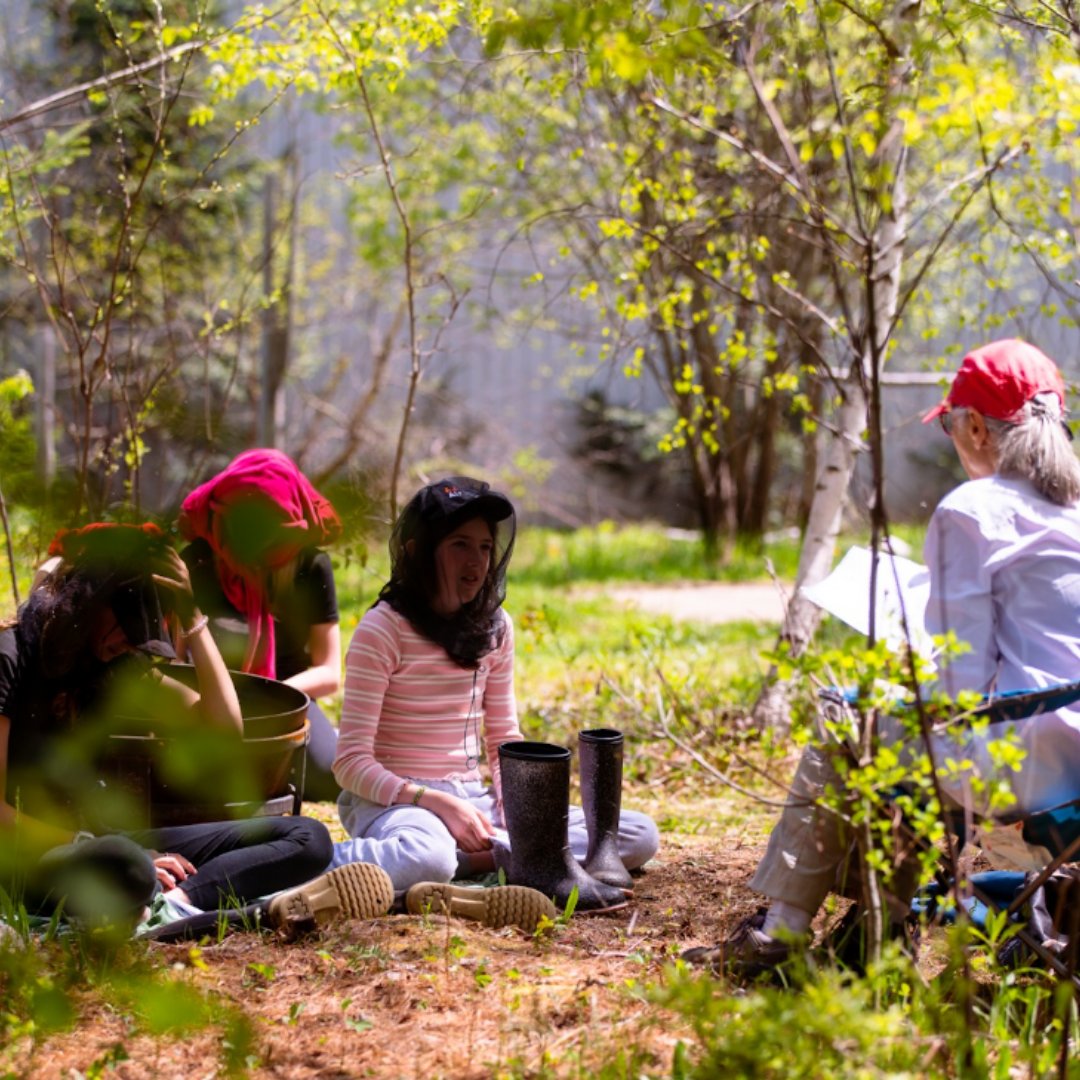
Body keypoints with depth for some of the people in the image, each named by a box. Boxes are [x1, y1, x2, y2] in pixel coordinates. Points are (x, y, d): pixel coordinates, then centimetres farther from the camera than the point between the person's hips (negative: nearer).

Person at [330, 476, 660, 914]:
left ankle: (471, 856, -24)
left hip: (472, 798, 8)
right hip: (394, 800, -7)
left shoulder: (494, 627, 9)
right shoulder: (383, 628, -9)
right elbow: (352, 762, -11)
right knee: (426, 859, -46)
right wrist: (435, 802, -22)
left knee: (640, 835, -13)